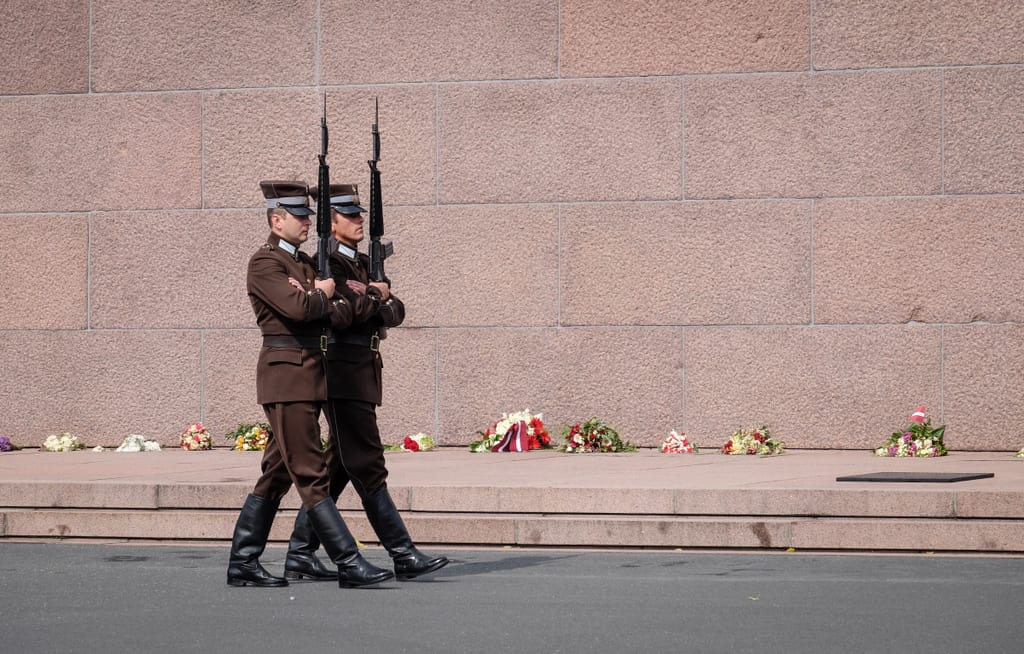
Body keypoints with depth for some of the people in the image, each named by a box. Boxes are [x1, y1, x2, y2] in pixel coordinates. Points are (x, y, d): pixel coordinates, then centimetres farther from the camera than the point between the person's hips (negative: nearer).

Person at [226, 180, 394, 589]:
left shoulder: (306, 263, 18)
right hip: (286, 374, -9)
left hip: (310, 376, 9)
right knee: (311, 475, -9)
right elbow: (300, 309, -23)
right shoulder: (265, 263, -9)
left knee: (277, 474, 10)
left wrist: (324, 302, -12)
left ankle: (243, 563, 15)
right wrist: (322, 295, -3)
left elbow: (341, 316, 9)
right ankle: (348, 563, -11)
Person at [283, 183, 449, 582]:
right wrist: (376, 296, -7)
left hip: (365, 376, 10)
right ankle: (403, 556, -8)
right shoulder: (327, 265, -10)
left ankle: (300, 553, 15)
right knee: (368, 467, -7)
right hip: (344, 375, -10)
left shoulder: (364, 264, 18)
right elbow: (348, 310, -24)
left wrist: (379, 306, -11)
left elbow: (396, 312, 9)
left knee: (339, 467, 10)